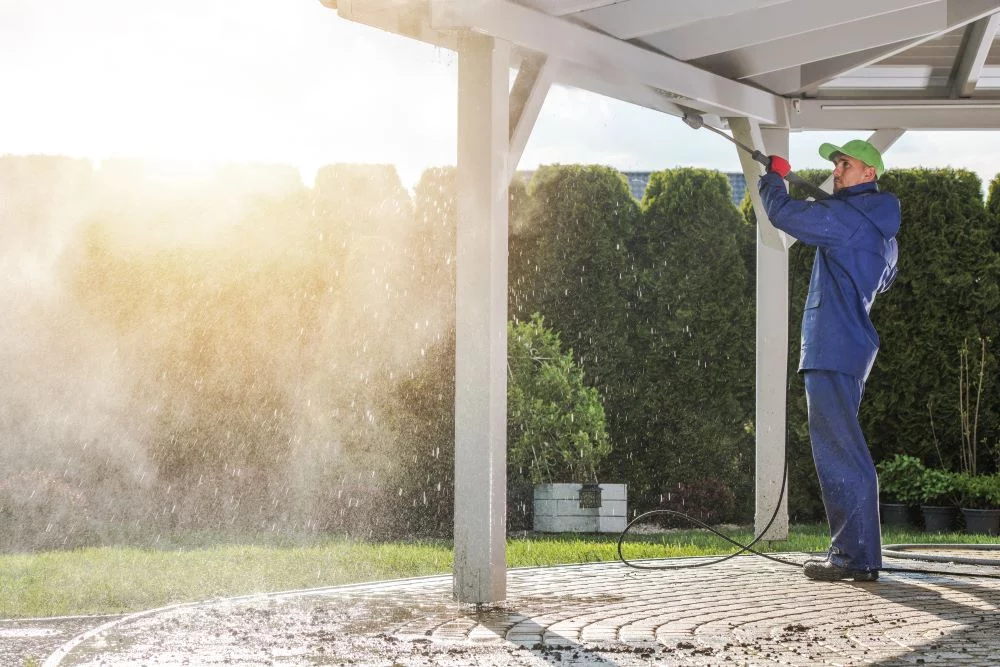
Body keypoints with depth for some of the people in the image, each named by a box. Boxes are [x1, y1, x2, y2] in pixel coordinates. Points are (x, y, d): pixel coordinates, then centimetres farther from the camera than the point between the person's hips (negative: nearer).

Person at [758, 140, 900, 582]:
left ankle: (855, 557, -14)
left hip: (831, 349, -10)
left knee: (839, 453, -12)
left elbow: (783, 213, -14)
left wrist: (774, 178, 7)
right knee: (843, 452, 13)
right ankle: (855, 552, 14)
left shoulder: (847, 217, -10)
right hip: (853, 347, 10)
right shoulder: (883, 228, 21)